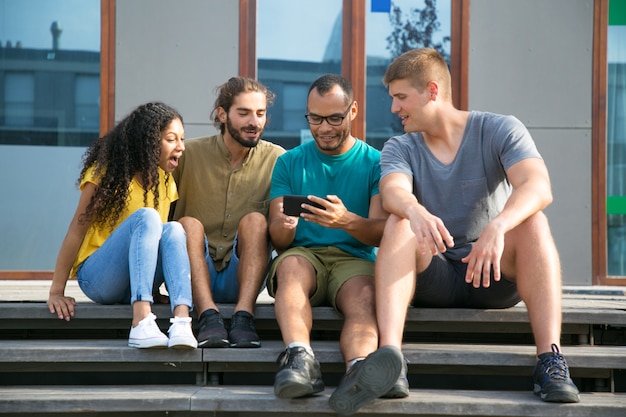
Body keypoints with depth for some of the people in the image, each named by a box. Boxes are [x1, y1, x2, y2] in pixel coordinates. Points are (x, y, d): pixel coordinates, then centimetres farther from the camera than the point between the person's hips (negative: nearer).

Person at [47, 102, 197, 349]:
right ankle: (141, 323, -48)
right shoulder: (108, 172, -7)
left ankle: (182, 322, -44)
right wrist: (56, 292, -15)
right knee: (146, 217, -29)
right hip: (97, 278, -4)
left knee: (173, 229, -23)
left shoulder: (166, 182, 9)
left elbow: (159, 234, 9)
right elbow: (77, 229, -10)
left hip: (138, 282, 4)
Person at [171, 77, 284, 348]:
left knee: (255, 220, -22)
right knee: (188, 223, -25)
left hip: (242, 277, 1)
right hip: (195, 277, 0)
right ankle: (208, 315, -43)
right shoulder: (190, 154, 1)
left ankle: (243, 316, -39)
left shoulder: (276, 159, 4)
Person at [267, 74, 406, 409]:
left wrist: (347, 221, -25)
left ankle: (359, 369, -63)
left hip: (354, 259, -1)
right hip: (302, 254, 1)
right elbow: (278, 241, 7)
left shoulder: (375, 163, 10)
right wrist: (283, 227, -20)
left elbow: (382, 233, -2)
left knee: (364, 298, -35)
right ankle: (299, 357, -56)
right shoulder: (289, 163, 14)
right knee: (292, 266, -35)